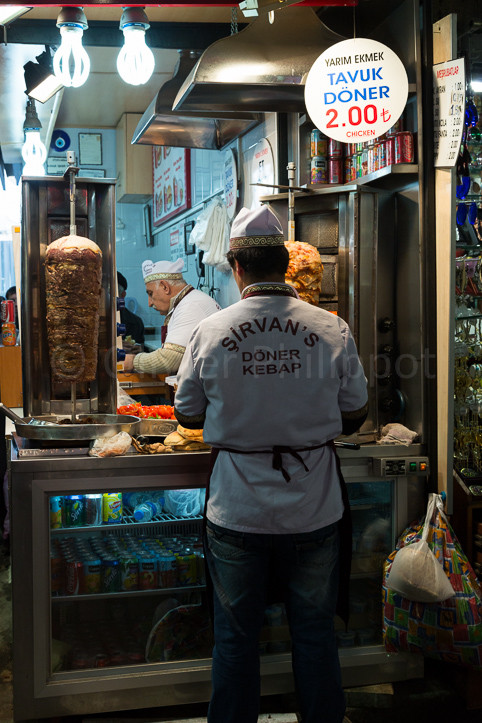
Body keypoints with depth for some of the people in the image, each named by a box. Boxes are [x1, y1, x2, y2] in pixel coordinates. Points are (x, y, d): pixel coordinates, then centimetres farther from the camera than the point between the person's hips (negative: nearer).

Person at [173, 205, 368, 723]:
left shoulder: (210, 333, -10)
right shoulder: (332, 329, -8)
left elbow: (187, 415, 2)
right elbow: (354, 417, 2)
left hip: (237, 511, -1)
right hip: (314, 508, 1)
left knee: (235, 636, 15)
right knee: (314, 632, 17)